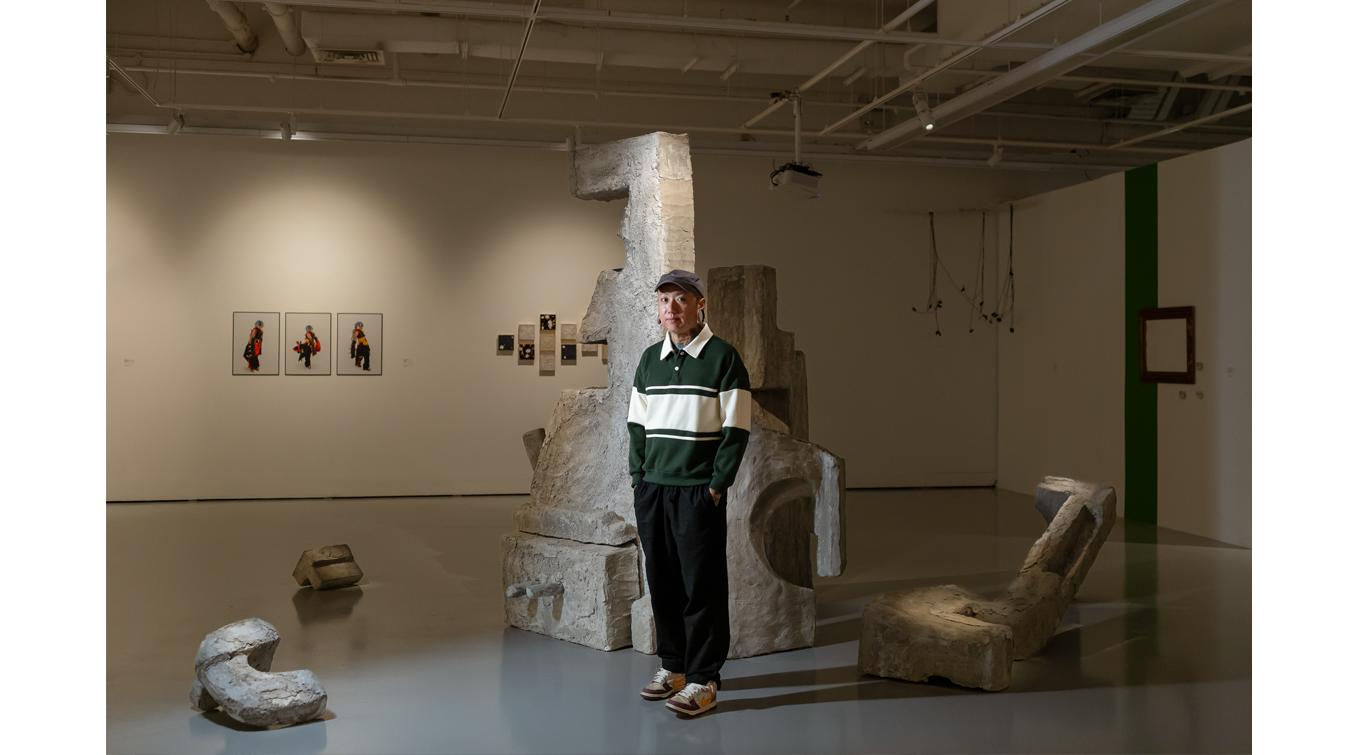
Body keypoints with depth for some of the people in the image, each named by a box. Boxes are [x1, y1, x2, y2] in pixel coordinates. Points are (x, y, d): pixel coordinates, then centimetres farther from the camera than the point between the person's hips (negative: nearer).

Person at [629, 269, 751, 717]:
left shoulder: (723, 357, -4)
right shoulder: (650, 360, 13)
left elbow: (737, 429, -6)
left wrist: (717, 484, -10)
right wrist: (638, 478, 8)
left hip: (699, 491, -5)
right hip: (651, 490, 5)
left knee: (702, 585, -2)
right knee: (662, 581, 10)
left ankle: (704, 679, 8)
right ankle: (673, 666, 24)